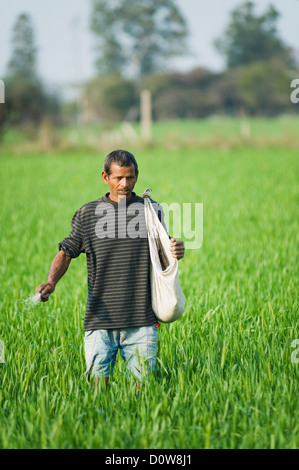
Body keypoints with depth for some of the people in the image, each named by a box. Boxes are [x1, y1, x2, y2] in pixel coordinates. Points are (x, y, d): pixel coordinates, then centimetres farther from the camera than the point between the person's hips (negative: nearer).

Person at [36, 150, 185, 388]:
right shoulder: (87, 214, 6)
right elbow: (67, 252, 6)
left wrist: (176, 252, -9)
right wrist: (51, 282, -11)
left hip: (141, 322, 0)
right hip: (100, 321, 0)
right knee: (98, 383, -4)